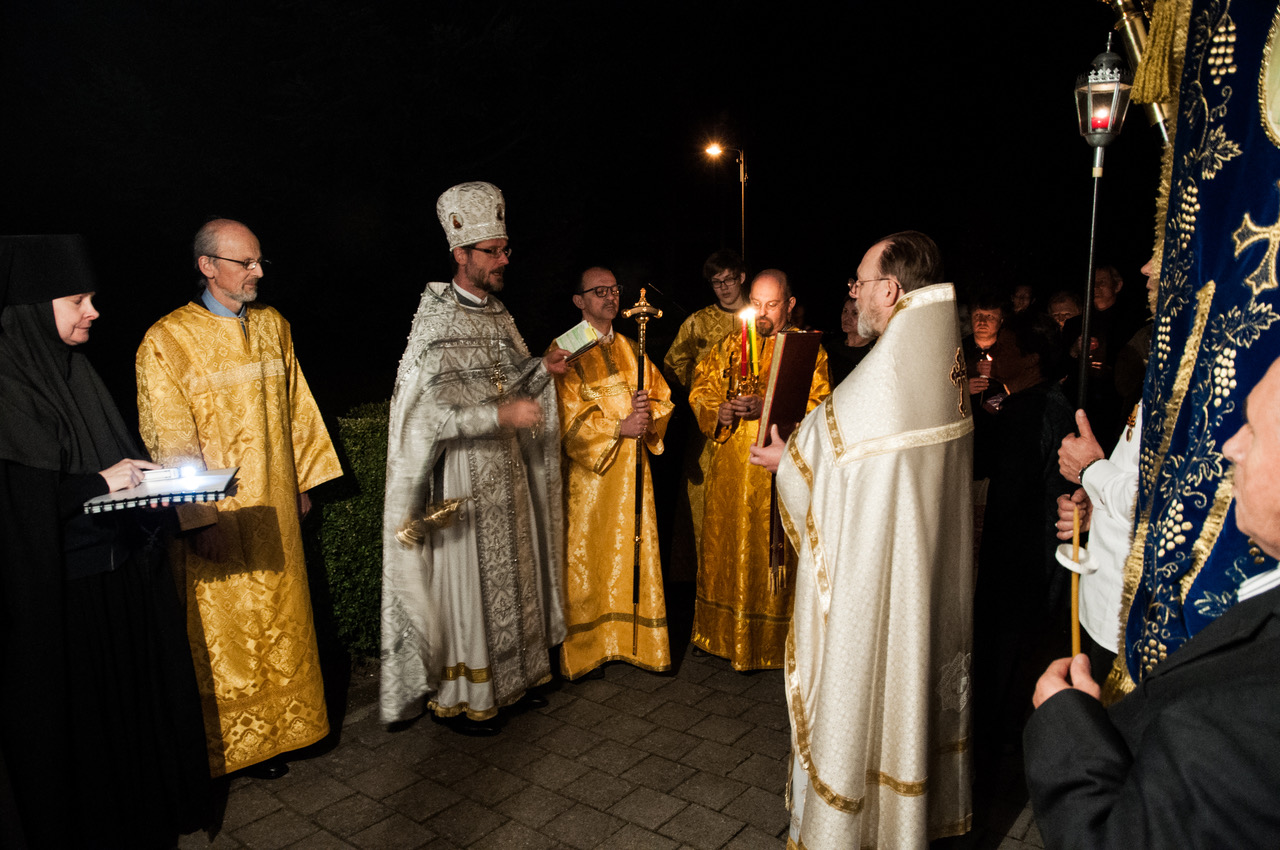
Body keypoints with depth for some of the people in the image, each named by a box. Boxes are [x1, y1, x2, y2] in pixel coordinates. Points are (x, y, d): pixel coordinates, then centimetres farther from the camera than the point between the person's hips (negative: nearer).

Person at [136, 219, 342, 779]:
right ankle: (240, 741, 22)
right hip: (219, 517, -5)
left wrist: (304, 480, 12)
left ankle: (282, 724, 30)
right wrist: (200, 516, -16)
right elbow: (170, 440, -12)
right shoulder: (167, 341, -10)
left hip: (275, 507, 5)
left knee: (282, 618, 14)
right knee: (228, 628, 5)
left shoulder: (273, 326, 7)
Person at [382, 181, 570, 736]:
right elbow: (427, 414, -23)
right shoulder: (435, 324, -16)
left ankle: (513, 674, 33)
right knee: (467, 585, 3)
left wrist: (541, 369, -1)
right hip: (462, 481, -7)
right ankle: (456, 697, 20)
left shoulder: (498, 313, 8)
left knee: (513, 575, 16)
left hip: (509, 475, 7)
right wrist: (500, 414, -29)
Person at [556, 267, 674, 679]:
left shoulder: (630, 349, 14)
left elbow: (663, 398, 10)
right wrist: (619, 426, -20)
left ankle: (636, 641, 17)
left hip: (632, 471, 5)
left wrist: (647, 411, -12)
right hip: (588, 474, -5)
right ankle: (588, 647, 12)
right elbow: (569, 417, -11)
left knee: (633, 553, 6)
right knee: (587, 558, 0)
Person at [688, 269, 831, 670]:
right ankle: (725, 633, 28)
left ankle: (772, 642, 18)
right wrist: (718, 411, -11)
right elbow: (701, 387, 10)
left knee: (773, 556, 1)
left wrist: (766, 408, -24)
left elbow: (816, 407, -10)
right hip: (730, 471, 4)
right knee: (725, 548, 11)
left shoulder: (807, 349, 0)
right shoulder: (731, 344, 11)